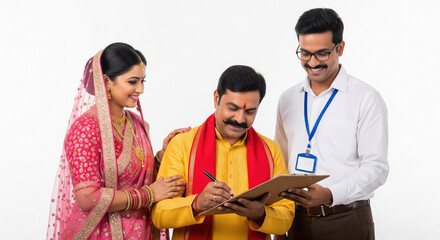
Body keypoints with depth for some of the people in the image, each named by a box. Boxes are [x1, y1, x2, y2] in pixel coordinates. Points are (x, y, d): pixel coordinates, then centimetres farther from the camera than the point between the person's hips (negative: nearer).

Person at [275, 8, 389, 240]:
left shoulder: (366, 99, -6)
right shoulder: (287, 99, 10)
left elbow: (376, 167, -10)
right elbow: (280, 163, 13)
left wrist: (330, 194, -25)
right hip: (297, 220, 4)